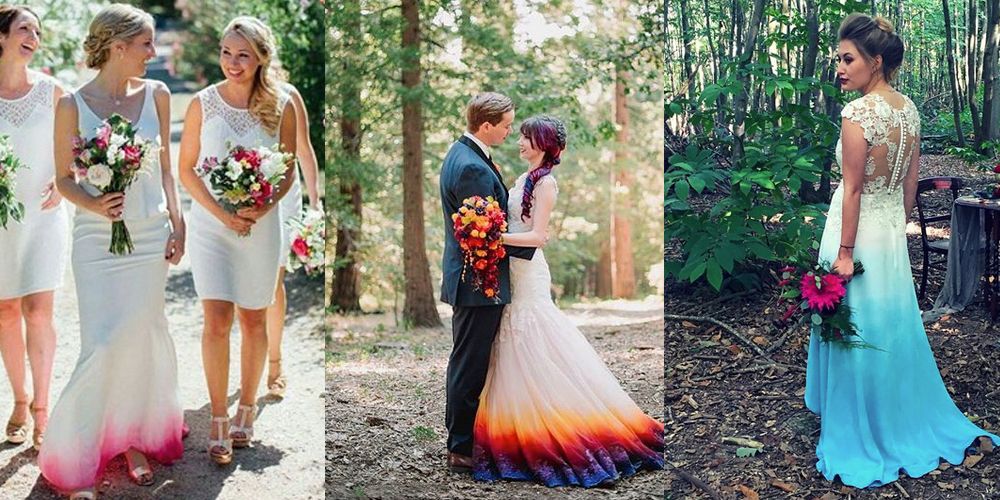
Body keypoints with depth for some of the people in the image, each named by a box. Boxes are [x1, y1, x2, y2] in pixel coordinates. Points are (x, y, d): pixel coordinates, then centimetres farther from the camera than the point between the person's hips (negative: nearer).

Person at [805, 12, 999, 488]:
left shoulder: (858, 113, -21)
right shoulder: (909, 108, 4)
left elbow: (853, 188, -20)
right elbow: (911, 183, 11)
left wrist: (844, 253, -17)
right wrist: (896, 228, 20)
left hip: (859, 231, -8)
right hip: (893, 232, 8)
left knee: (857, 335, 3)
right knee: (895, 331, 19)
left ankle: (860, 442, 15)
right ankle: (909, 428, 34)